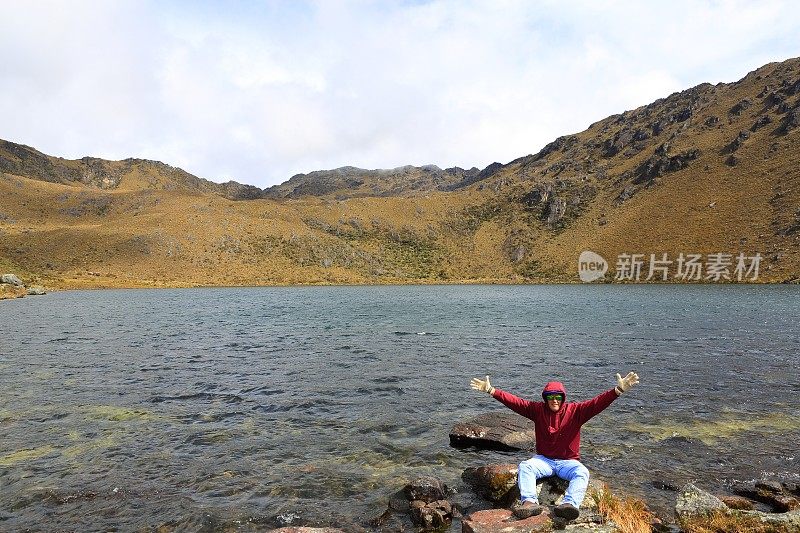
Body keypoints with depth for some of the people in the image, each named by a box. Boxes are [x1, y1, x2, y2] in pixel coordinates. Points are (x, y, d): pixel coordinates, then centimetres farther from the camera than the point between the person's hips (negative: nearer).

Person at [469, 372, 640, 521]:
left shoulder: (575, 410, -5)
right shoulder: (538, 409, -1)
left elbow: (597, 403, -17)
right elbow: (514, 402, -8)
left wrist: (619, 390, -32)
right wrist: (491, 390, -18)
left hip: (568, 461, -1)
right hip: (544, 460, 1)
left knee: (582, 472, -31)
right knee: (525, 466, -25)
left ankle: (570, 504, -52)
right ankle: (530, 502, -46)